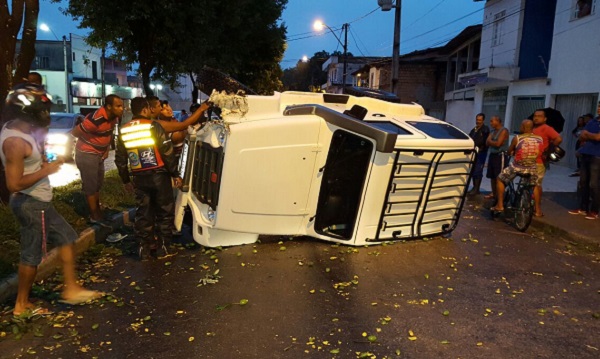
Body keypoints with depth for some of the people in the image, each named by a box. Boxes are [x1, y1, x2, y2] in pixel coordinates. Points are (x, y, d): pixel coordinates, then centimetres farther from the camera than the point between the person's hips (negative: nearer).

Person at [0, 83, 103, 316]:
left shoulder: (19, 130, 5)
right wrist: (46, 170, -18)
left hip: (38, 202, 10)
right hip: (32, 204, -10)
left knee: (66, 238, 16)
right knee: (32, 254, 5)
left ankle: (71, 289, 26)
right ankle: (22, 305, 24)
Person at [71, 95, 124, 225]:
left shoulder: (114, 117, -4)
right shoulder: (95, 119, -30)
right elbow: (75, 132, -23)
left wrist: (107, 149, 10)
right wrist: (90, 141, -8)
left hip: (99, 154, 9)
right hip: (86, 154, -9)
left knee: (98, 184, 19)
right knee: (90, 186, 0)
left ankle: (98, 210, 34)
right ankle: (94, 216, 9)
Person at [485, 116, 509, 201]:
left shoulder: (504, 131, -8)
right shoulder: (493, 131, 16)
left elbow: (498, 143, -16)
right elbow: (487, 143, 10)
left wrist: (490, 141, 0)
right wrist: (493, 142, -9)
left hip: (500, 155, -8)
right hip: (492, 155, 8)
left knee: (499, 177, -9)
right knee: (492, 176, 11)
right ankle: (493, 193, 20)